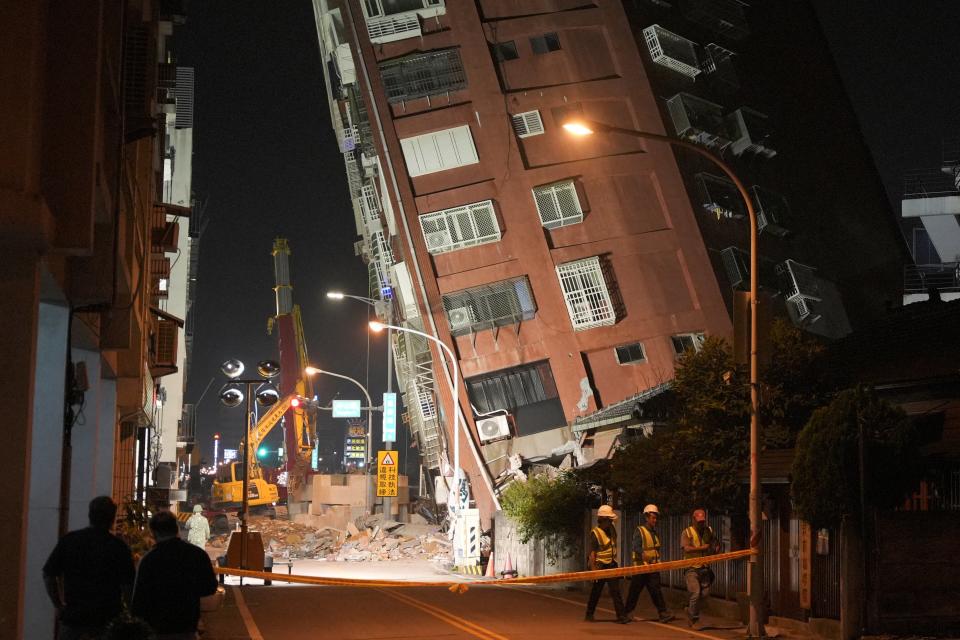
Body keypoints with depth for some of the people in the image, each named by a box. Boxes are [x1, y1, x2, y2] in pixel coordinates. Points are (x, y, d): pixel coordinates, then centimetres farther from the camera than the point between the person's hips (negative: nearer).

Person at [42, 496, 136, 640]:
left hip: (72, 618, 2)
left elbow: (48, 575, 3)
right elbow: (128, 585, -10)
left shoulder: (68, 540, 3)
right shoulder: (119, 547, -6)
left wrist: (58, 606, 9)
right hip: (107, 621, -2)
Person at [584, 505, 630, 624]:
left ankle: (621, 615, -7)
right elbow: (592, 553, -15)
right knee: (596, 591, 4)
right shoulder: (595, 533, -12)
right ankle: (589, 615, 17)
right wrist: (593, 569, -21)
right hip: (600, 566, -6)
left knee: (615, 591, -3)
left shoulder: (612, 530, 8)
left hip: (612, 565, 6)